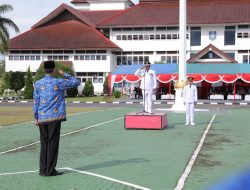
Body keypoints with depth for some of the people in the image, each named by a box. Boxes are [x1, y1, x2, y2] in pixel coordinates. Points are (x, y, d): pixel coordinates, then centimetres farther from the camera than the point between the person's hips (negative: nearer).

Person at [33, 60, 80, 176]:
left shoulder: (38, 84, 6)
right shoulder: (58, 83, -3)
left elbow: (36, 102, 6)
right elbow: (76, 82, 6)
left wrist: (36, 118, 11)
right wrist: (65, 75, 15)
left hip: (42, 118, 4)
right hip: (55, 117, -4)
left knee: (44, 143, 11)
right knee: (52, 143, 1)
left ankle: (43, 170, 13)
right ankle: (50, 170, 4)